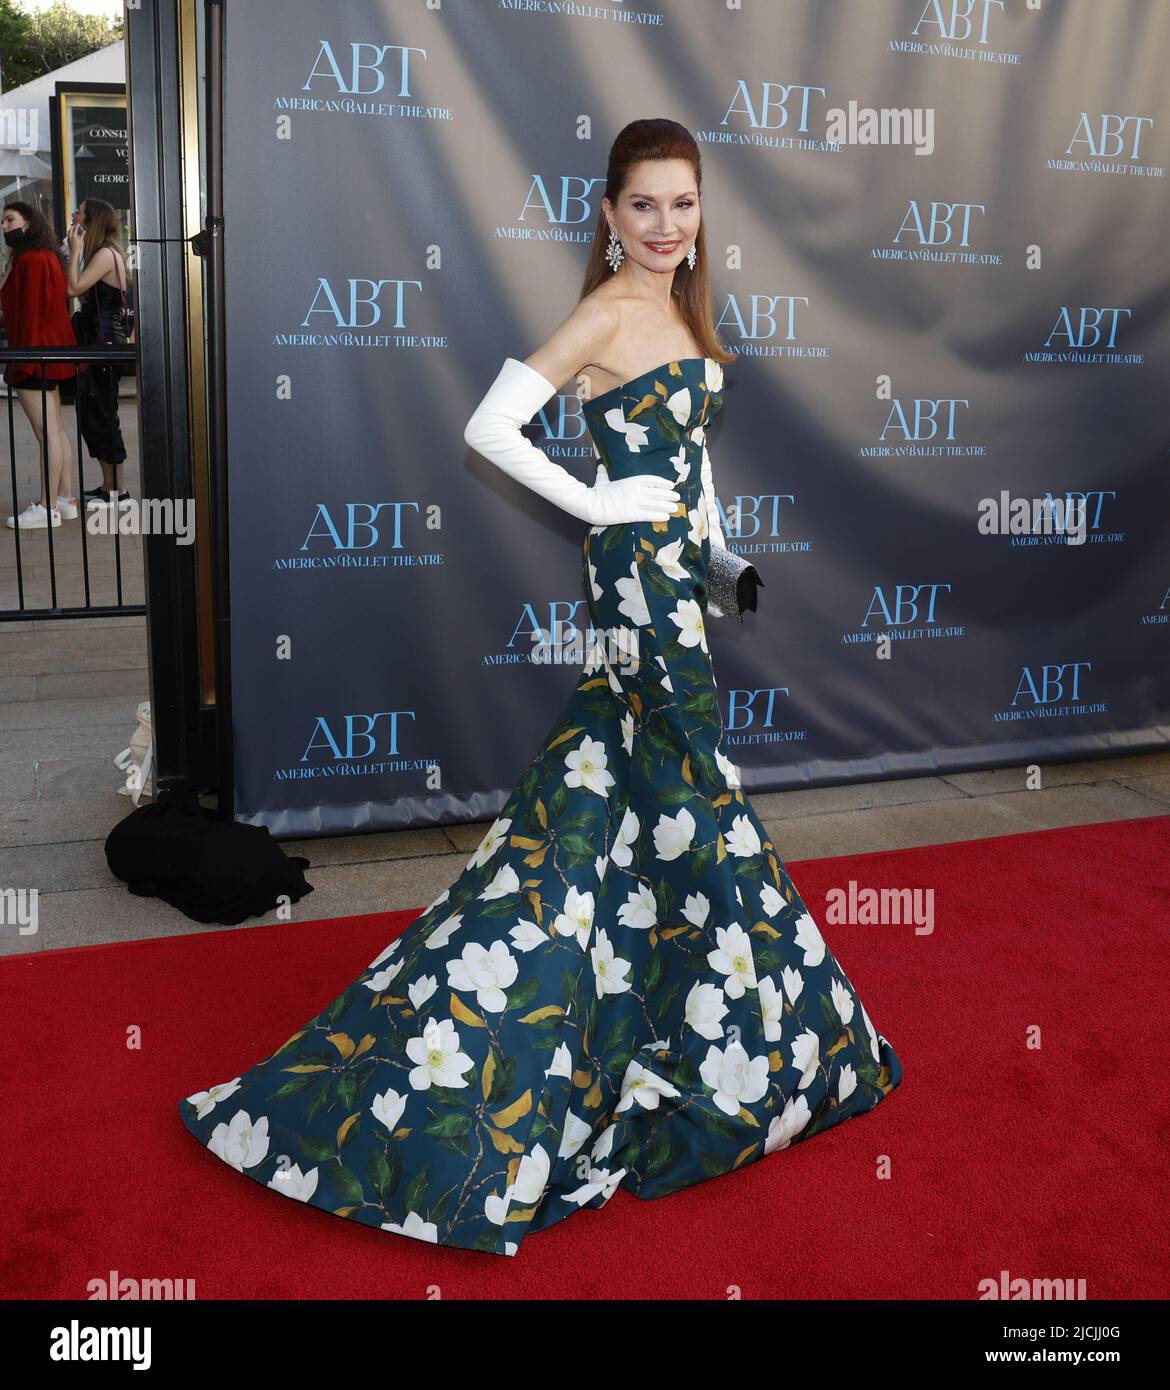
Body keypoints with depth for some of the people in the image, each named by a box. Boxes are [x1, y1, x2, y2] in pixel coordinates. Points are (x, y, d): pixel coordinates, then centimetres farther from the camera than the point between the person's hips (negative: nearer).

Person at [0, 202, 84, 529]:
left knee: (47, 432, -9)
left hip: (35, 356, -11)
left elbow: (31, 314, -19)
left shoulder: (31, 260, -14)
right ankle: (66, 499, 17)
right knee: (56, 429, 12)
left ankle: (47, 507, -7)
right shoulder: (45, 257, 17)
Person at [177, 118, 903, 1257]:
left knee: (614, 779, 15)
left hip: (676, 568, 9)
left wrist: (711, 539, 12)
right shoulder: (605, 312, -13)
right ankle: (741, 1043, 13)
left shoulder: (681, 307, 13)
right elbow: (489, 427, -18)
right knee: (694, 792, -2)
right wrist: (595, 504, -14)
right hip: (636, 571, -9)